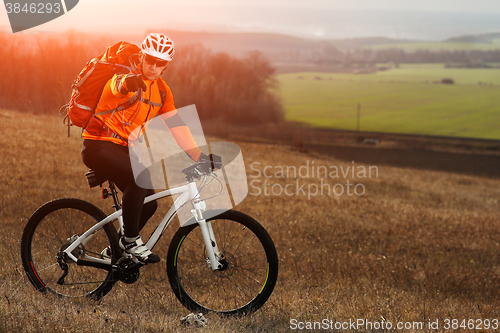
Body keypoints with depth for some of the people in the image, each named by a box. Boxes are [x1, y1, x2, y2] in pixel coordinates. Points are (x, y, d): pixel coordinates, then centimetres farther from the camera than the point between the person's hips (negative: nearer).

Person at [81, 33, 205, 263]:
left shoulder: (161, 91, 6)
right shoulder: (128, 79, -17)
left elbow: (176, 125, 6)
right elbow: (118, 86, -43)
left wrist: (199, 156, -4)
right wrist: (128, 82, -68)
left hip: (123, 149, 8)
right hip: (99, 146, -8)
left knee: (148, 203, 3)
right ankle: (131, 240, -20)